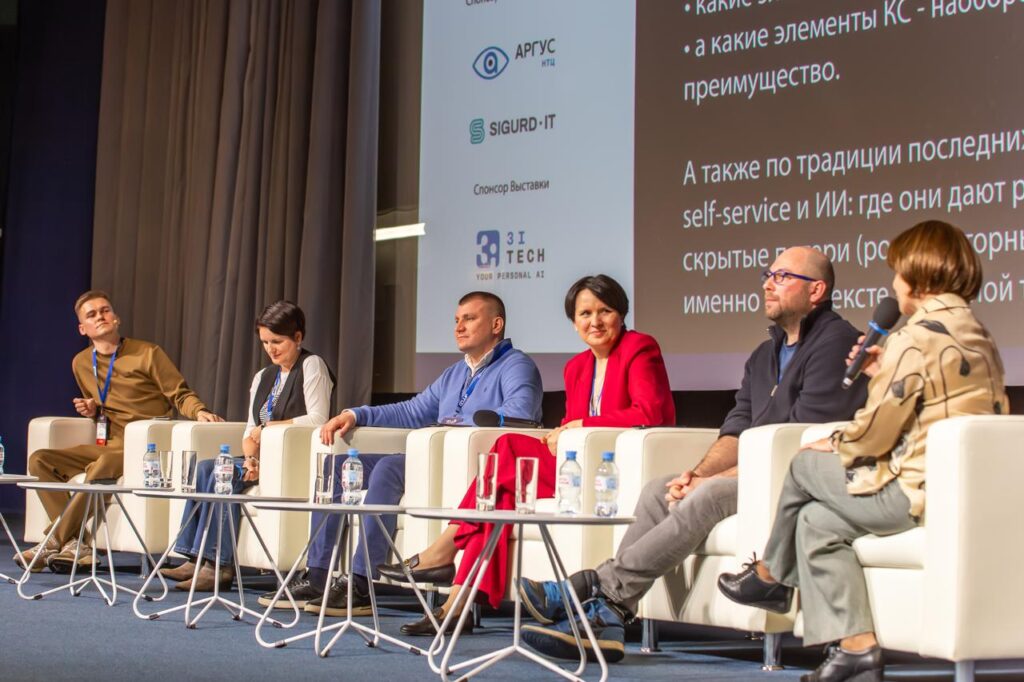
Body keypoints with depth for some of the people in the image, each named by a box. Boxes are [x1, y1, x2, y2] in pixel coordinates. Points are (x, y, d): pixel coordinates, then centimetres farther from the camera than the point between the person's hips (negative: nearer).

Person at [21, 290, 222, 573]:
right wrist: (92, 410, 5)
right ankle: (76, 544, -23)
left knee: (105, 464, -37)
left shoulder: (147, 354, -2)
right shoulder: (82, 363, 14)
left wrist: (200, 412, -24)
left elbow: (181, 395, -4)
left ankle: (54, 542, -26)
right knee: (39, 460, -12)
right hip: (106, 445, 6)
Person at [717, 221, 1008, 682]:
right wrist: (885, 376, 12)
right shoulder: (978, 337, 14)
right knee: (816, 520, 13)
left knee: (805, 466, 10)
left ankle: (770, 575, 32)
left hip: (916, 491, -9)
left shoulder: (917, 336, -15)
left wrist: (834, 446, 5)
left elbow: (876, 430, -14)